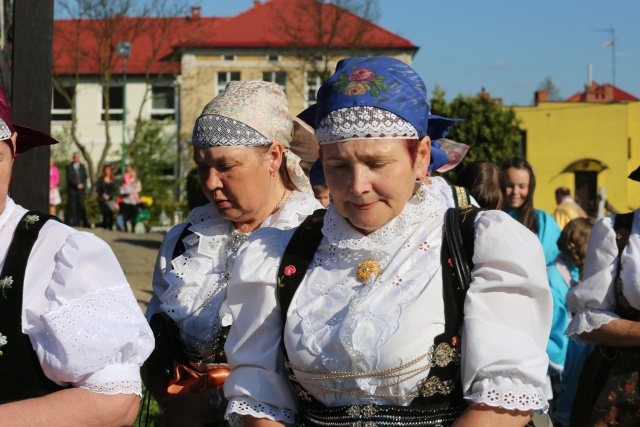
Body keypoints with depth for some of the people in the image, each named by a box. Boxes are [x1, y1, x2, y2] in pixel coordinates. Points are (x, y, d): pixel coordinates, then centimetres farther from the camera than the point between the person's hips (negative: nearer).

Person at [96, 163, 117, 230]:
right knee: (105, 215, -8)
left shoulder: (113, 181, 8)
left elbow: (115, 190, 3)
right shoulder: (101, 180, 4)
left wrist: (109, 196, -11)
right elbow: (98, 189, 0)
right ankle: (104, 227, -3)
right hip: (103, 200, -2)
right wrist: (102, 195, -16)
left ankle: (110, 228, -4)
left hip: (111, 200, 2)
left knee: (111, 215, -6)